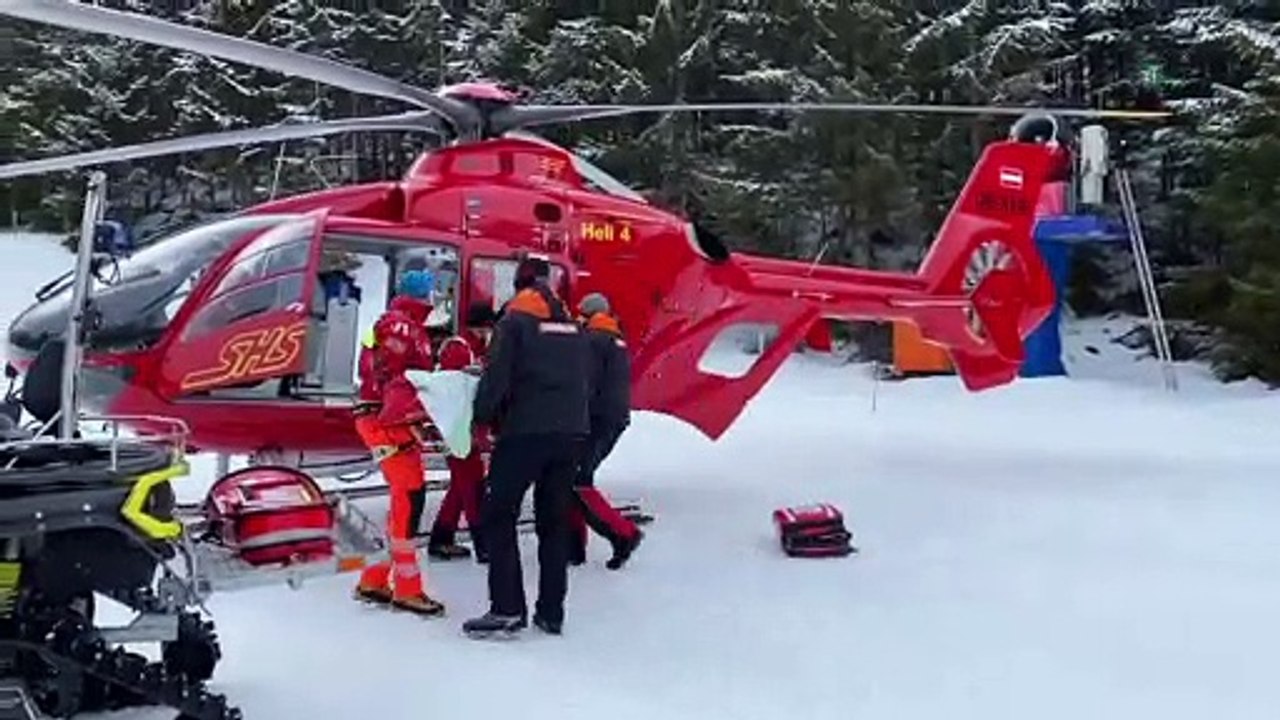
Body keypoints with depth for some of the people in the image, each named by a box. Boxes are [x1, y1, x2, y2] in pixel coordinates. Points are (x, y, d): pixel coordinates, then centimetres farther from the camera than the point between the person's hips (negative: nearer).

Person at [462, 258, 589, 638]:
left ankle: (507, 608, -6)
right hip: (571, 433, 6)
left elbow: (497, 376, -10)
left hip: (524, 432, -6)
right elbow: (582, 381, 16)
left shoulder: (515, 321, -3)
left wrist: (483, 417, 3)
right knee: (555, 521, 11)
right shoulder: (573, 326, 15)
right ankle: (551, 612, 12)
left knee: (498, 517, 1)